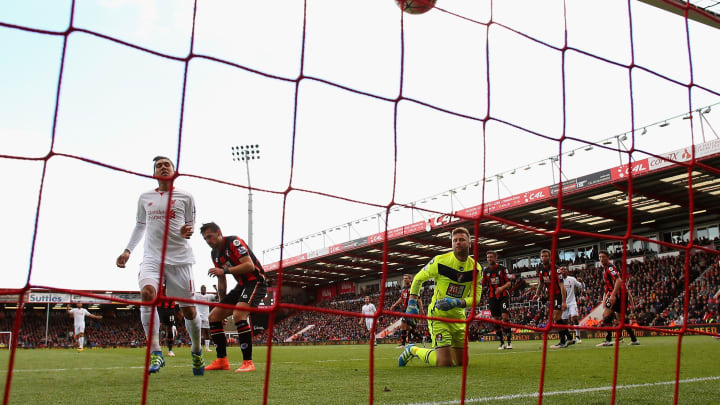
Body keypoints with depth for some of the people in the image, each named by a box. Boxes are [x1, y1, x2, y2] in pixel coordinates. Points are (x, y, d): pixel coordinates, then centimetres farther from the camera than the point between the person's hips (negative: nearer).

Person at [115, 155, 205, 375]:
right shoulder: (144, 198, 14)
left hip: (180, 258, -1)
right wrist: (127, 250, 18)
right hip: (152, 256, 1)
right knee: (147, 293, -27)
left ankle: (196, 352, 25)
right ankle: (155, 353, -23)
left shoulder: (185, 197, 6)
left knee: (188, 309, -1)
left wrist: (187, 232, -11)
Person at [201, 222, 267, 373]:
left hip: (256, 282, -9)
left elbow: (249, 265, -24)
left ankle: (248, 362, -24)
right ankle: (222, 361, 11)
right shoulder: (215, 254, 13)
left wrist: (225, 270, -27)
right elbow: (221, 281, 20)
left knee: (238, 314, -30)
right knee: (214, 316, 4)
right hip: (242, 285, 10)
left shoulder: (234, 242, -14)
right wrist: (222, 303, 18)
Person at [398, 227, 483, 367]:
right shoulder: (440, 261, -14)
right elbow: (418, 278, 0)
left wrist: (456, 302, -23)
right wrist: (412, 303, -7)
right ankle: (413, 350, 11)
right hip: (438, 314, -5)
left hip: (458, 316, 5)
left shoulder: (476, 268, -3)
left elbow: (476, 298, -4)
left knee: (461, 362, 12)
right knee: (445, 363, -14)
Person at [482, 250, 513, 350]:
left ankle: (509, 341, -8)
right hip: (492, 297, 3)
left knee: (505, 316, -14)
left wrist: (502, 287, -21)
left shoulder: (502, 268, -1)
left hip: (503, 296, -3)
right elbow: (483, 285, 14)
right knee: (495, 319, 0)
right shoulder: (485, 271, 7)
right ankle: (501, 343, 8)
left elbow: (509, 282, -4)